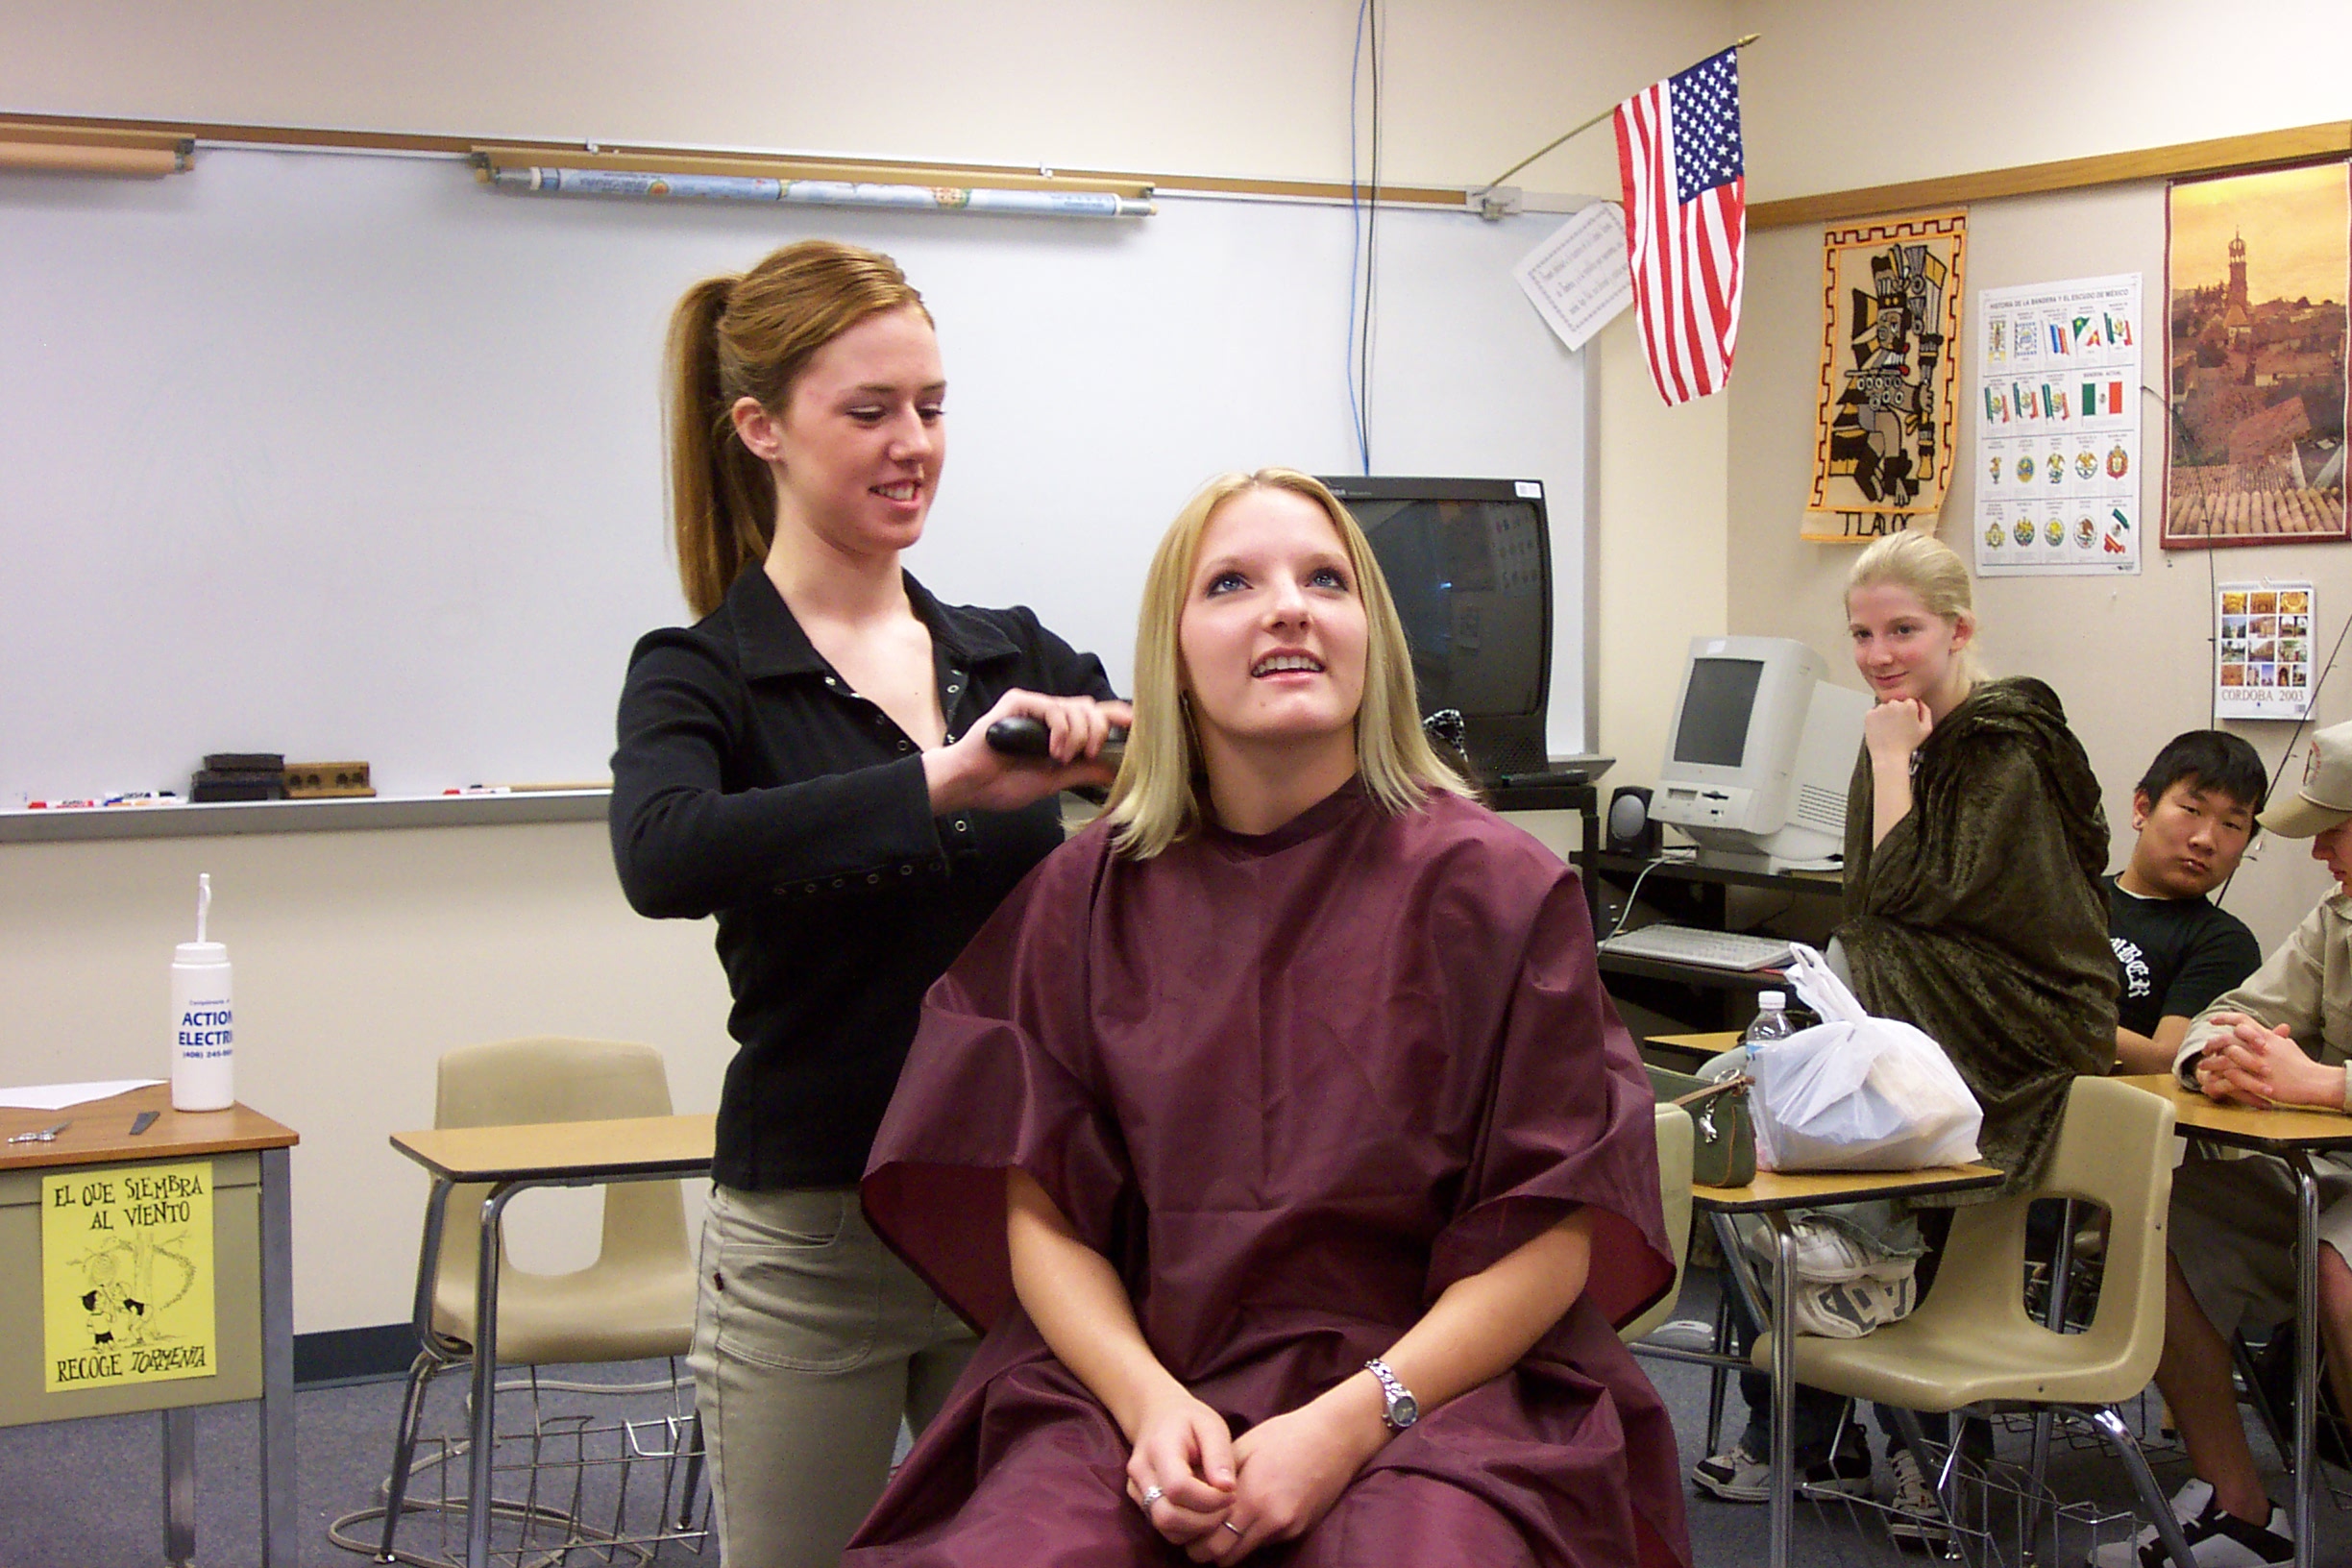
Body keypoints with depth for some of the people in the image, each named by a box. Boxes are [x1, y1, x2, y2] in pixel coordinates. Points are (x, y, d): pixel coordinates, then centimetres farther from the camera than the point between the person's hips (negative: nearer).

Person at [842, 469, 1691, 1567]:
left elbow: (1550, 1236, -1)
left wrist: (1351, 1420, -14)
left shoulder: (1496, 889, 0)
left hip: (1429, 1392, -1)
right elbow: (1041, 1210, 6)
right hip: (1137, 1385, 2)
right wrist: (1149, 1401, -12)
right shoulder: (1084, 899, 6)